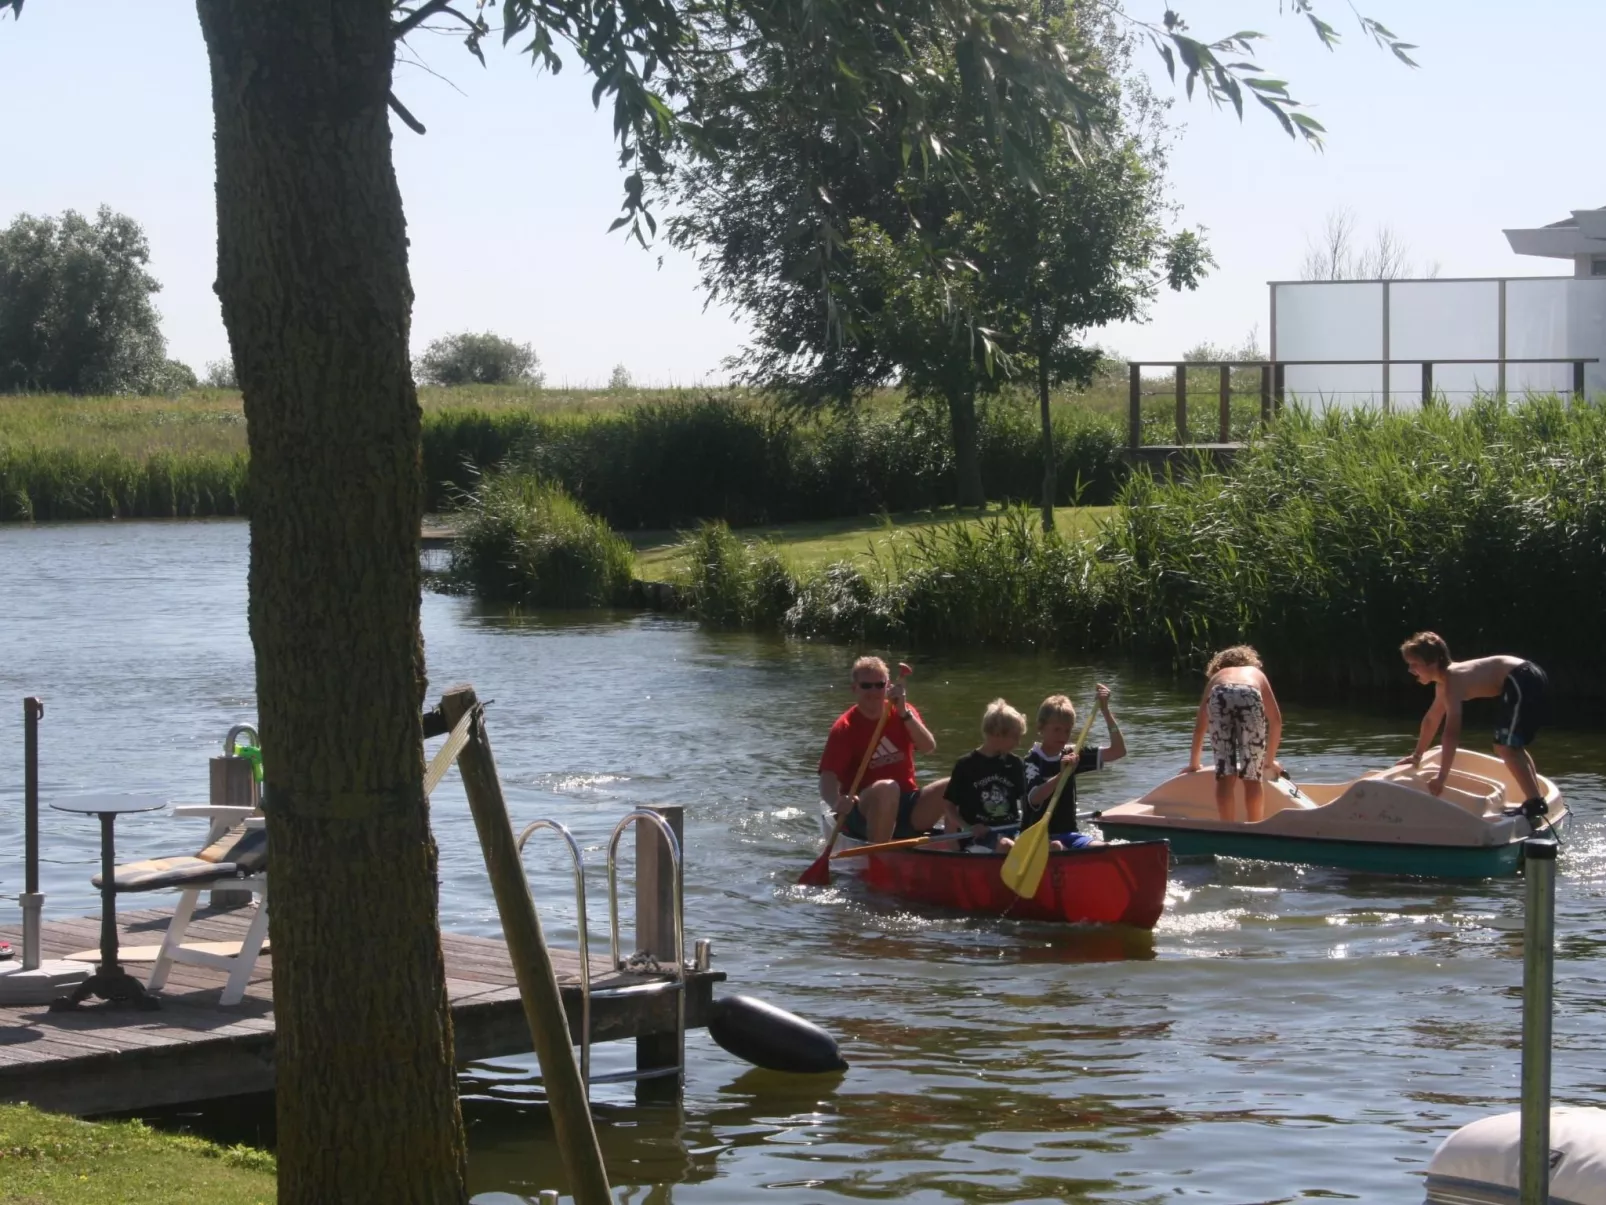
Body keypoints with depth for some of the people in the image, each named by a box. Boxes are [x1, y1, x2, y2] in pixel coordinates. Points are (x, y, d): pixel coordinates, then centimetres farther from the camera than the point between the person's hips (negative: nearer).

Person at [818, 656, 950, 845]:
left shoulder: (903, 713, 8)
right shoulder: (845, 728, -6)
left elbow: (928, 747, -9)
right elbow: (827, 780, -16)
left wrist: (904, 713, -20)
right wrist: (838, 803, -38)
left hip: (909, 812, 5)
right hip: (864, 816, -4)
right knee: (886, 788, -37)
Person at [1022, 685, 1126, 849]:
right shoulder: (1032, 760, -7)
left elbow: (1118, 751, 5)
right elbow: (1034, 798, -26)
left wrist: (1105, 710, -2)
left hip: (1068, 834, 5)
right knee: (1056, 848, -37)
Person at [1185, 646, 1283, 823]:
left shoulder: (1216, 677, 42)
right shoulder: (1257, 673, 42)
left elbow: (1200, 725, 42)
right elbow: (1276, 720, 38)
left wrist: (1194, 763, 52)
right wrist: (1270, 760, 45)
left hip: (1220, 697, 1)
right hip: (1250, 697, 0)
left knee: (1225, 775, 3)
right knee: (1252, 777, 7)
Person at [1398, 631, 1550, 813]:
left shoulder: (1453, 681, -17)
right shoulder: (1443, 683, 15)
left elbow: (1452, 733, -24)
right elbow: (1432, 719, 32)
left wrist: (1441, 776, -25)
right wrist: (1417, 755, 40)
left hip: (1522, 682, -11)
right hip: (1529, 680, 11)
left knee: (1506, 747, -14)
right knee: (1512, 747, 22)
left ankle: (1535, 803, -17)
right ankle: (1537, 799, 25)